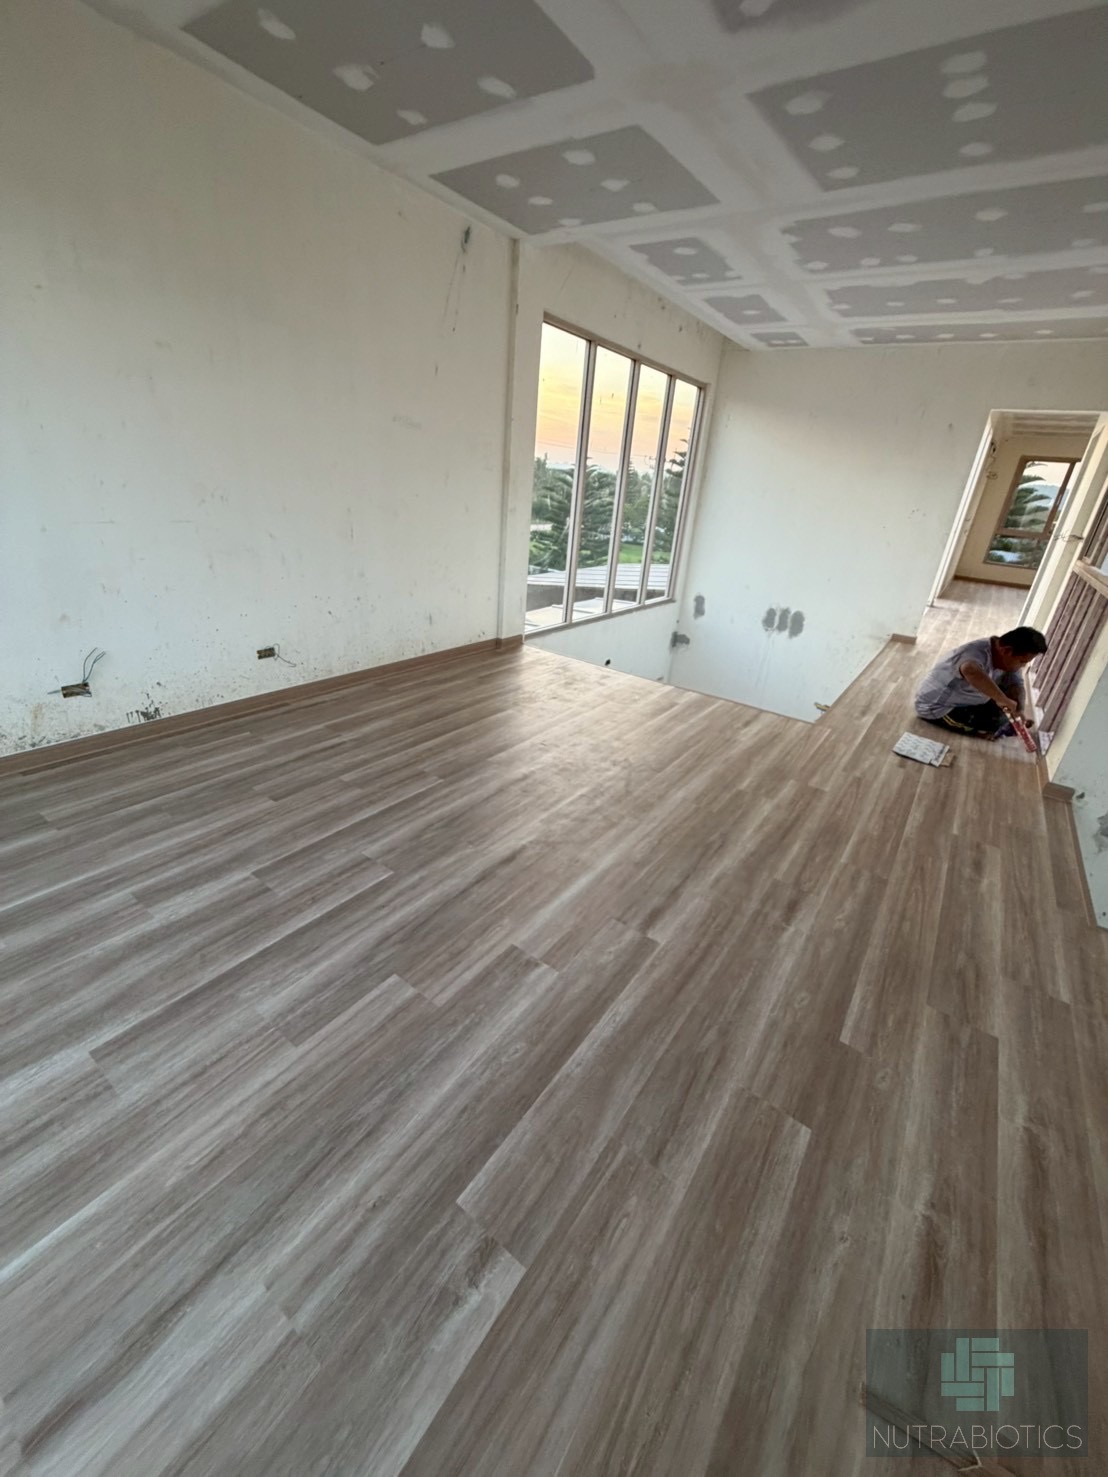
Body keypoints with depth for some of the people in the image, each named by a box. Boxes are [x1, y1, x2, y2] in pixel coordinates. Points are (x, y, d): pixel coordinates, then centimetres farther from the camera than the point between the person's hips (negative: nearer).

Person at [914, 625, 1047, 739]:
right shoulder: (978, 653, -34)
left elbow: (1016, 685, -3)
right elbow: (970, 671, -57)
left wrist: (1019, 707, -26)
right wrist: (1002, 699, -49)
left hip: (961, 700, 10)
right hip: (935, 708, -10)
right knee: (1001, 726, -18)